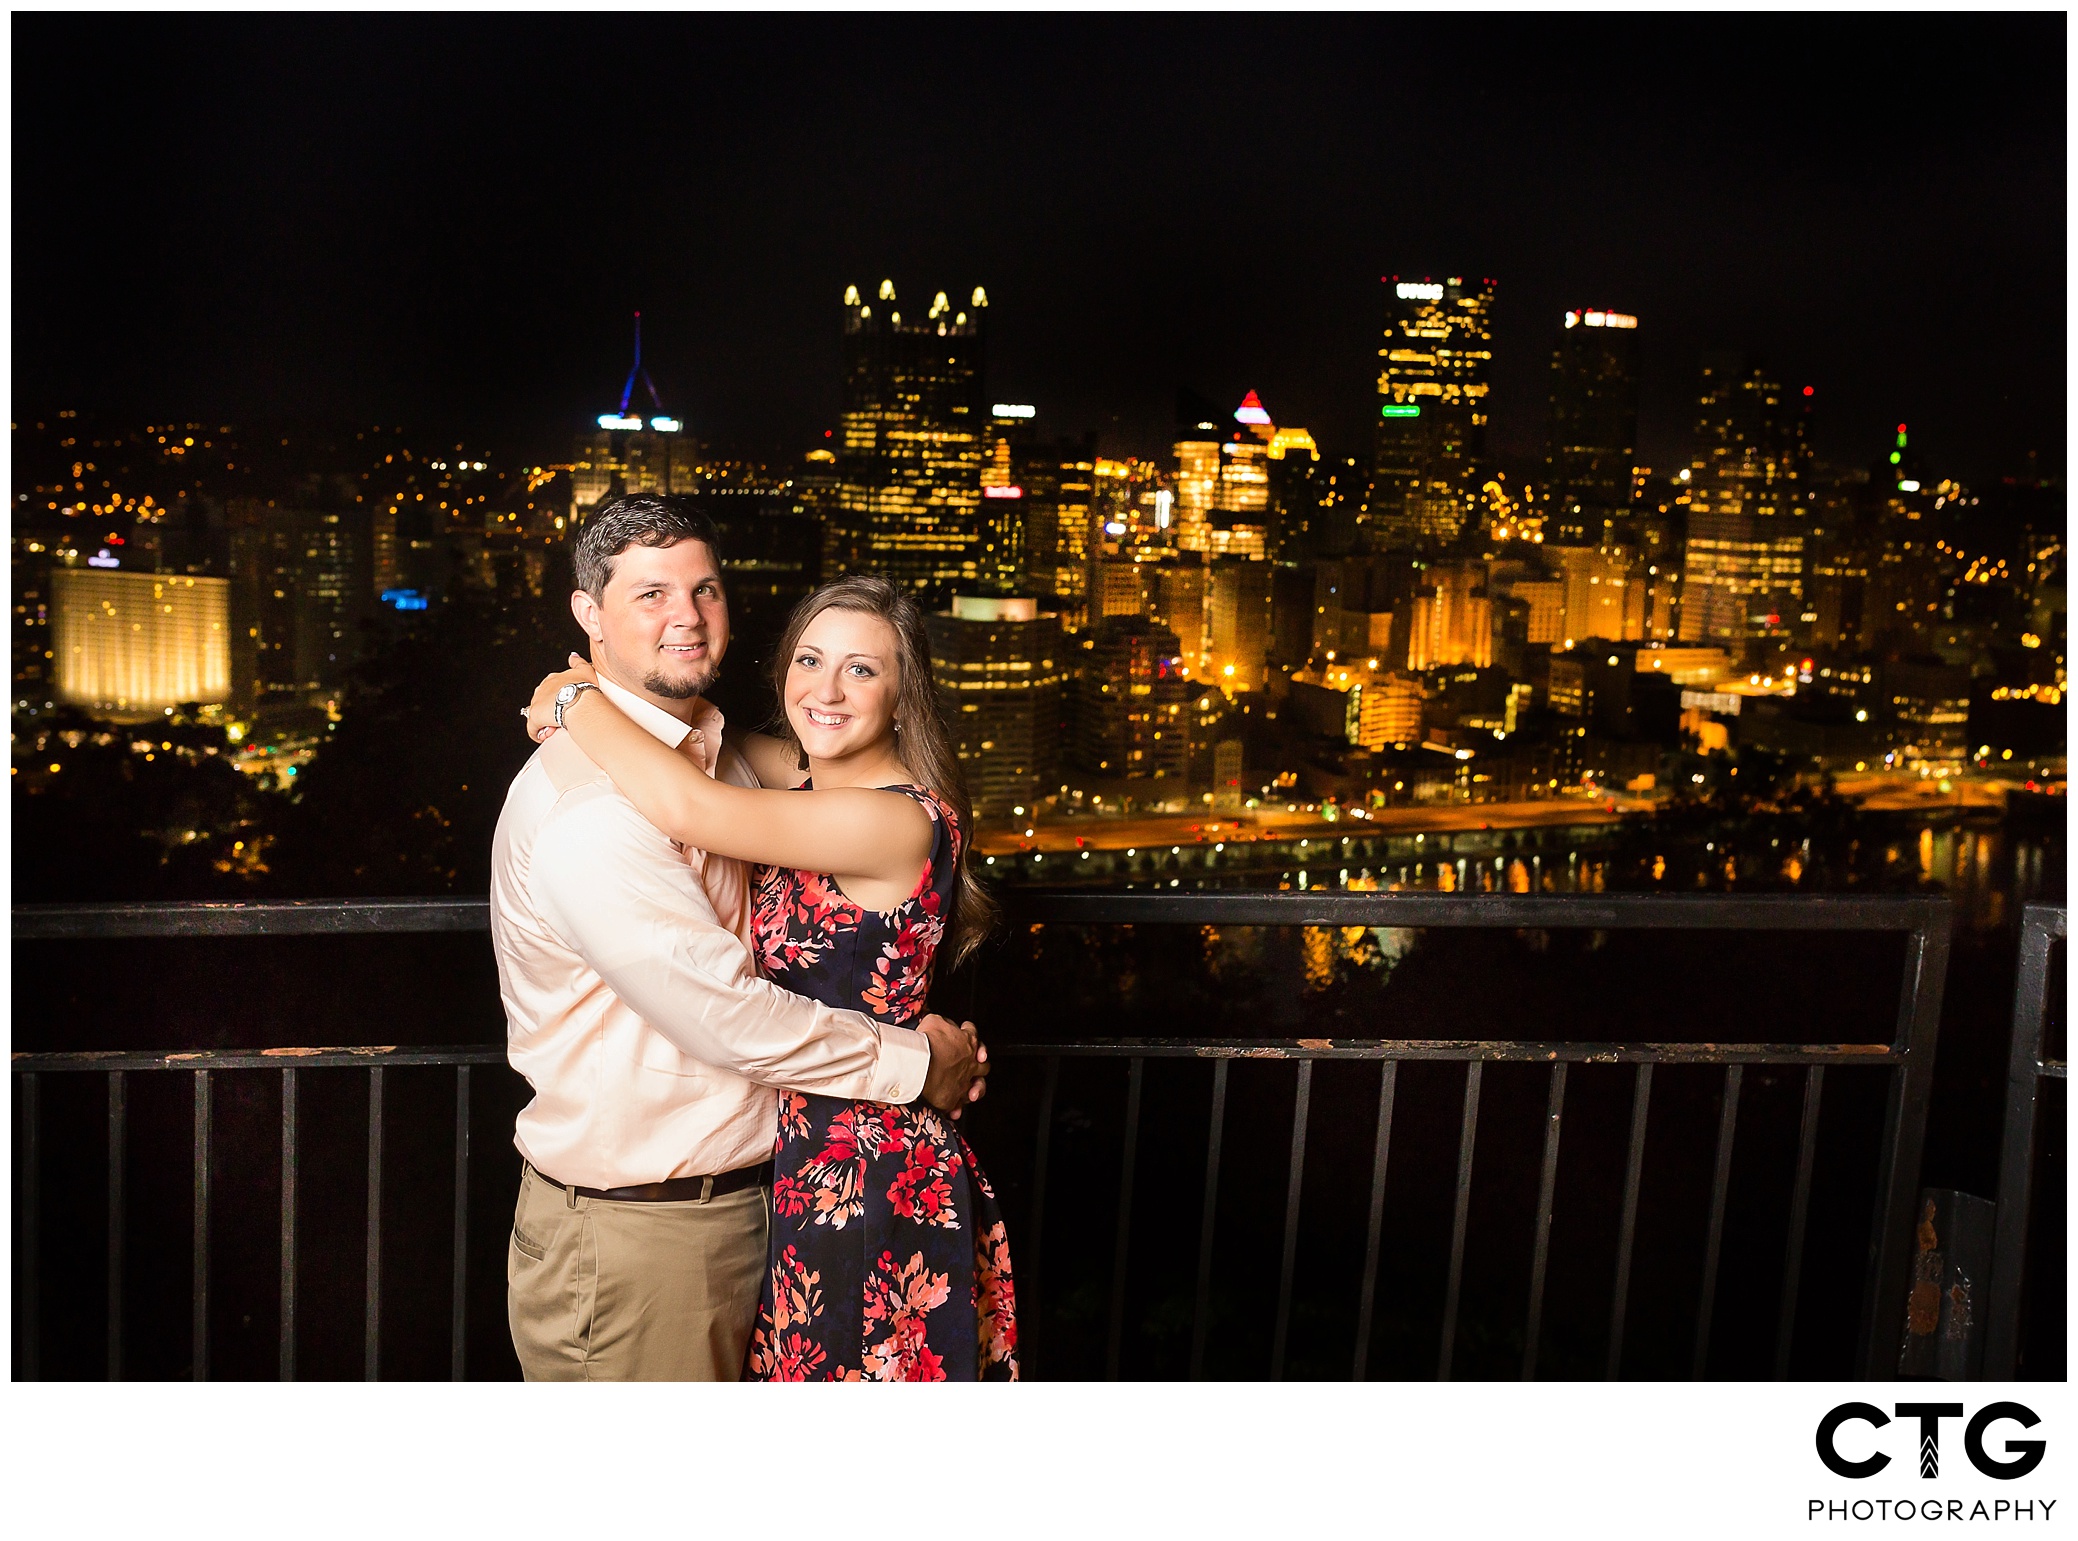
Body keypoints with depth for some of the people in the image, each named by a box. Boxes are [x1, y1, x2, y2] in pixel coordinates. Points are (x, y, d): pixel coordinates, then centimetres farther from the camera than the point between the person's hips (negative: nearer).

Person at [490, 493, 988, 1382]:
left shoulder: (725, 759, 8)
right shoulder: (580, 800, -23)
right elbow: (721, 1013, -25)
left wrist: (924, 1033, -3)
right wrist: (913, 1061, -14)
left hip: (747, 1201, 9)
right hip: (633, 1234, -8)